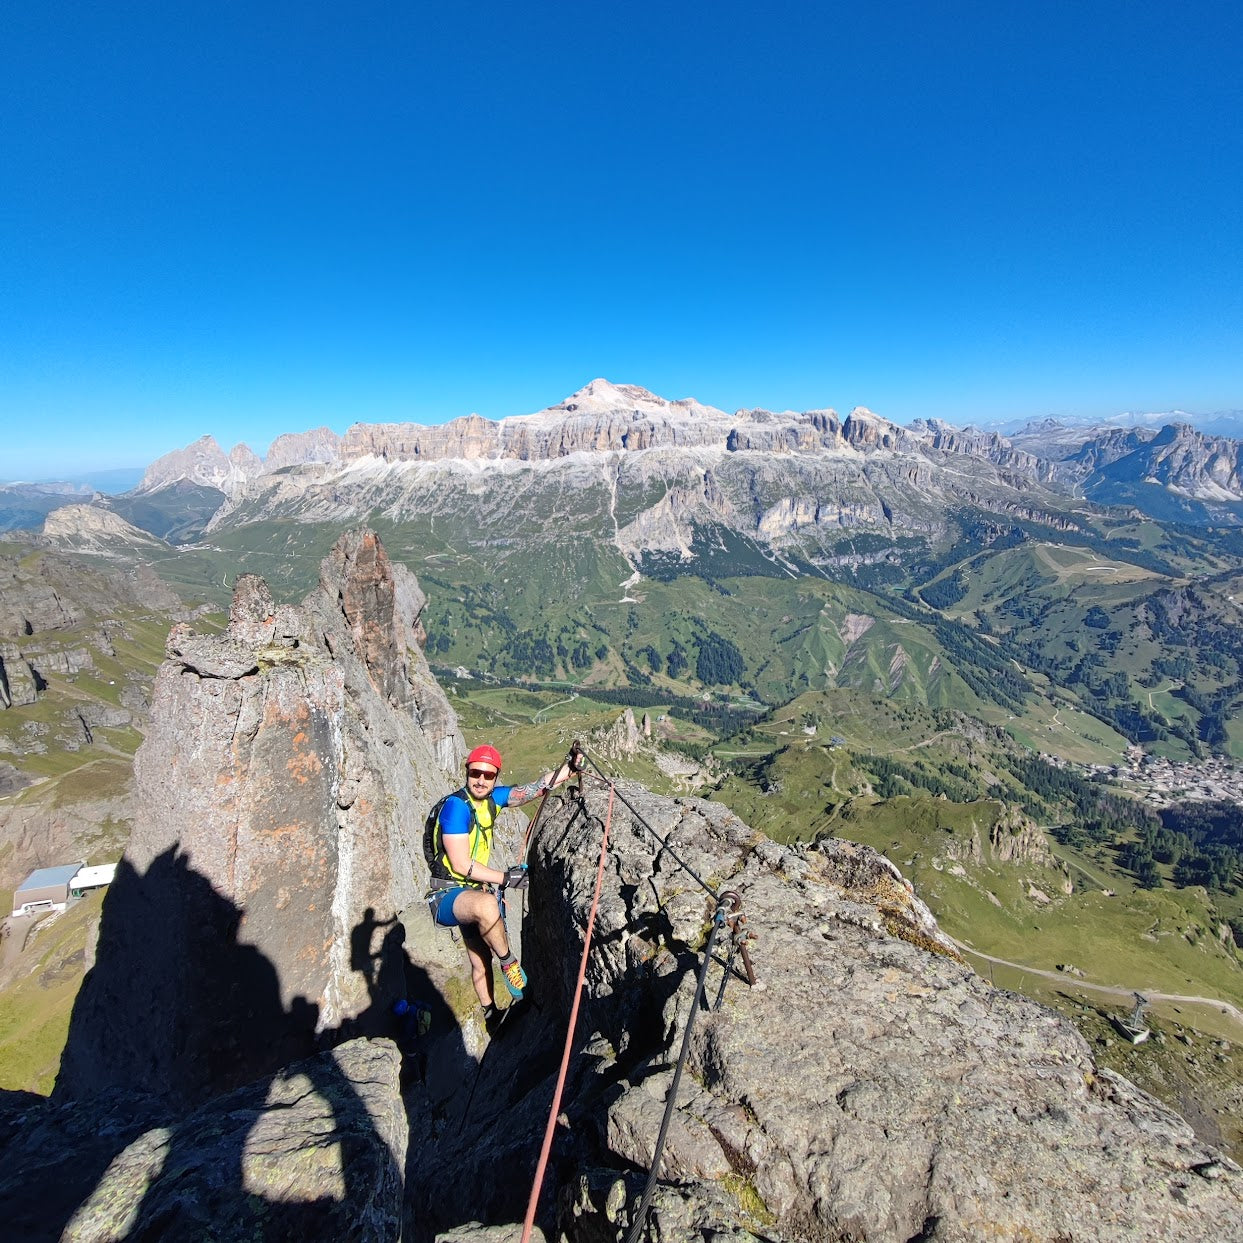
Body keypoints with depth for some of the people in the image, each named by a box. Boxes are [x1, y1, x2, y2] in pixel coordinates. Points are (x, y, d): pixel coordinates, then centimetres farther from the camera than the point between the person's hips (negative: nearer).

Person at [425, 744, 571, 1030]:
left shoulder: (492, 798, -1)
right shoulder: (456, 805, -23)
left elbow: (535, 788, 1)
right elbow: (461, 865, -25)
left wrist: (570, 767, -11)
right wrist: (504, 878, -21)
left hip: (474, 892, 8)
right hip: (446, 896, -8)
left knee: (481, 961, 20)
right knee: (487, 905, -38)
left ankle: (491, 1016, 41)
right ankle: (509, 963, -14)